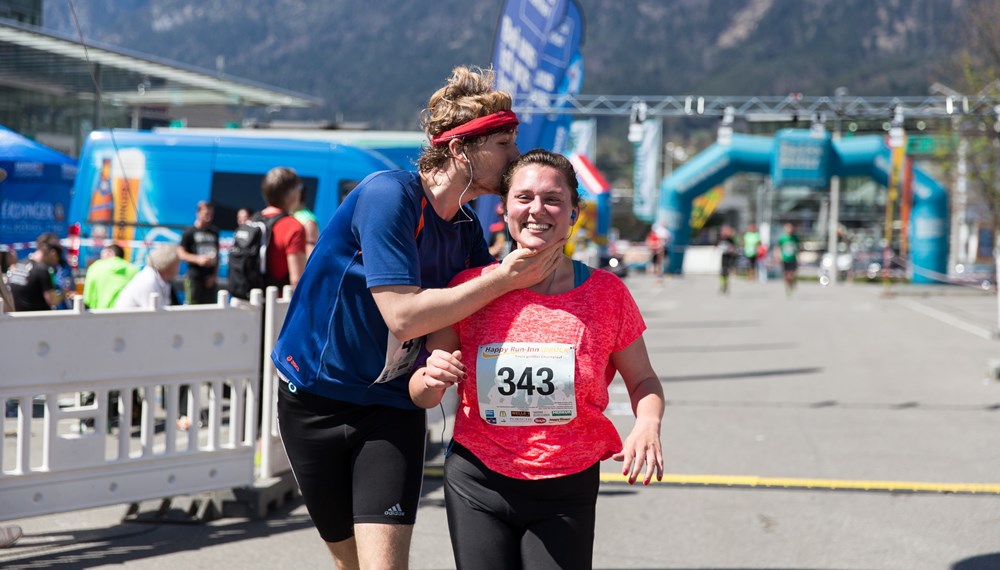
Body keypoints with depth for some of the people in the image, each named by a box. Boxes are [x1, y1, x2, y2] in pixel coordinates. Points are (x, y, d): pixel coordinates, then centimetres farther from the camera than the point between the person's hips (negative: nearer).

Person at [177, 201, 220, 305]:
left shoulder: (214, 232, 11)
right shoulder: (189, 232, -3)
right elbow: (180, 253, -4)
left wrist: (215, 275, 5)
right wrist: (198, 259, -17)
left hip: (210, 277, 5)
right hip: (194, 277, -5)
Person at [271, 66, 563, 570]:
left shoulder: (467, 230, 2)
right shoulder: (387, 194, -20)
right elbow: (404, 315, -28)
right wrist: (505, 278, -25)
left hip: (393, 405, 4)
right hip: (317, 399, -4)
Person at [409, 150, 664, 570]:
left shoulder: (606, 293, -3)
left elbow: (643, 380, 8)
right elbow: (421, 396, 4)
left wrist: (648, 425, -14)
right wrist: (432, 379, -19)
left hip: (566, 491, 0)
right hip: (478, 485, 0)